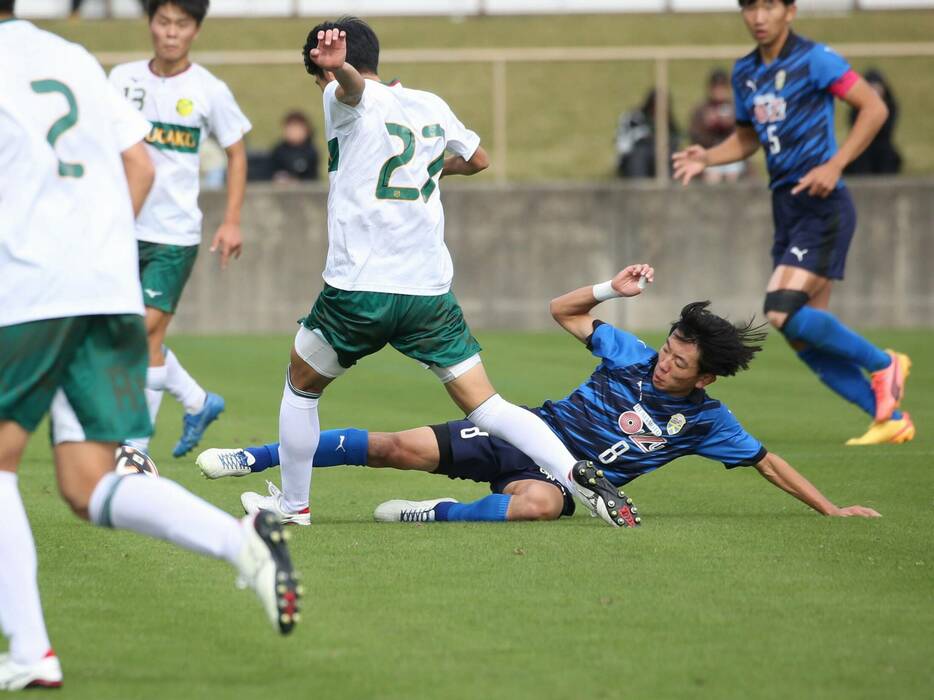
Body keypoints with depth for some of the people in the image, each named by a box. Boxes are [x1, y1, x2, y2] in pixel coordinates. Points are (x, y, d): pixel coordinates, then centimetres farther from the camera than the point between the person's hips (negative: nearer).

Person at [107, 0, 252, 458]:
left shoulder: (209, 91, -5)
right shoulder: (123, 78, 3)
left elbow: (236, 152, 6)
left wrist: (232, 222, -1)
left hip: (175, 231, -4)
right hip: (124, 227, 4)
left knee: (148, 332, -11)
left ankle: (136, 450, -4)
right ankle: (198, 403, 32)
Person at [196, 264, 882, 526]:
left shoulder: (705, 420, -2)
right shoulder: (633, 356, 2)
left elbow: (767, 461, 5)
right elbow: (563, 310, 11)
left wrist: (831, 508, 1)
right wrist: (613, 290, -6)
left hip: (564, 475, -2)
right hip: (525, 431, 2)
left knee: (539, 503, -43)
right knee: (400, 448, -14)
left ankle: (436, 513, -31)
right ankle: (253, 460, -10)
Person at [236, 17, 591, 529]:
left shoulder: (348, 100, -2)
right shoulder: (430, 105, 15)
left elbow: (354, 84, -28)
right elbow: (477, 159, 30)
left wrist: (338, 67, -51)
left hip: (357, 289, -4)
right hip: (430, 290, 4)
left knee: (300, 387, 20)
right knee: (484, 405, 2)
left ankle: (292, 504, 28)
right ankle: (579, 473, -15)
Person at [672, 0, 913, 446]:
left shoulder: (814, 60, -9)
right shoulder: (745, 73, 13)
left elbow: (874, 108, -11)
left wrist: (834, 165, -19)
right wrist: (707, 158, 6)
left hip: (822, 205, -8)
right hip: (786, 207, 8)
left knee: (783, 312, -21)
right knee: (804, 337, 3)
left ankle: (882, 364, -1)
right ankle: (890, 419, 11)